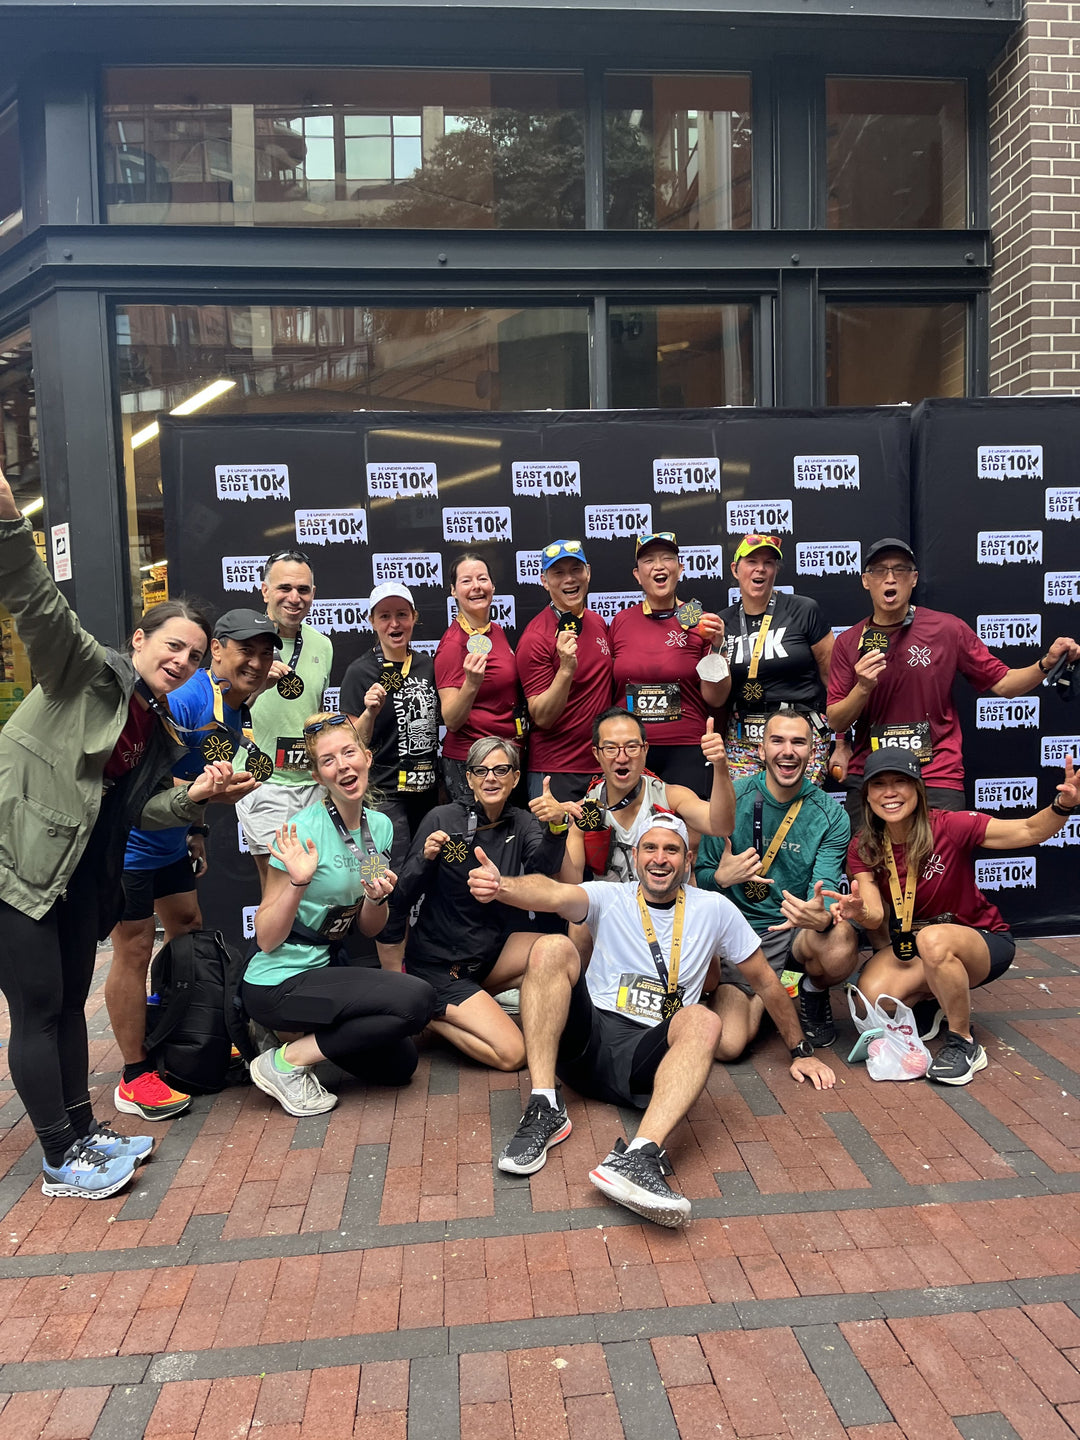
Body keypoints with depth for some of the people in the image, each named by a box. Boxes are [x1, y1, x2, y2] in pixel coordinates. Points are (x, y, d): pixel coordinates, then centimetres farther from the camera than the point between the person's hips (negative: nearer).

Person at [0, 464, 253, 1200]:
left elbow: (138, 806, 9)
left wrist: (196, 796, -8)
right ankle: (62, 1159, 13)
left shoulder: (159, 730, 11)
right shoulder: (85, 670, -9)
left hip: (81, 873, 8)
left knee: (70, 1002, 18)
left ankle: (85, 1130, 32)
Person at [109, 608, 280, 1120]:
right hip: (126, 836, -10)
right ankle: (135, 1080, 12)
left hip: (171, 841, 10)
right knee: (134, 949, -1)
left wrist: (198, 832, 14)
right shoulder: (185, 698, -26)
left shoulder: (239, 713, 4)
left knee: (190, 933, 18)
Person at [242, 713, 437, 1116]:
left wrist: (377, 898, -13)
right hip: (277, 983, -7)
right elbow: (266, 939, -17)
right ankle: (287, 1060, -9)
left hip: (326, 968, 8)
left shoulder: (379, 826, 1)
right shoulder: (304, 831, -19)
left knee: (398, 1065, 9)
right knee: (416, 999, -22)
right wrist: (298, 882, -31)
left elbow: (368, 929, 8)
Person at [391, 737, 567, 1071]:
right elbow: (401, 900, -10)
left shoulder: (521, 824, 1)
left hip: (494, 950, 5)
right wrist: (425, 858, -28)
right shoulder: (442, 819, -10)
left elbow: (543, 865, -23)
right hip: (439, 963, -5)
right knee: (512, 1054, -19)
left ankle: (474, 1000, 1)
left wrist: (555, 828, -43)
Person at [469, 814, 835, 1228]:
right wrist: (501, 885, -37)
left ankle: (636, 1157, -48)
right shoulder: (610, 899, 7)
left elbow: (765, 981, 20)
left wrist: (801, 1051, 24)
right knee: (552, 948, -22)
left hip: (646, 1056, 0)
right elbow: (553, 894, -16)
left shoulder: (714, 910, 11)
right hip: (588, 1038, 1)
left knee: (704, 1022, -31)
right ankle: (545, 1110, -25)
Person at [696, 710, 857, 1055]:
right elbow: (699, 875, 0)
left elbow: (824, 890, -12)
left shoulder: (831, 816, -2)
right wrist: (720, 877, -24)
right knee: (726, 1045, -21)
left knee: (840, 945, -36)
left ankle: (814, 991, 4)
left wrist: (821, 915, -37)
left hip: (797, 932, 1)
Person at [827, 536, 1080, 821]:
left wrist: (1047, 663, -13)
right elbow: (836, 722, 0)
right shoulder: (848, 643, 2)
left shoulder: (948, 629, -1)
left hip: (938, 780, -2)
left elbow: (1002, 683, 3)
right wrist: (862, 688, -17)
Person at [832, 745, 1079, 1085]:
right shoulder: (863, 848, -11)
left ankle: (964, 1044, -16)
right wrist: (859, 912, -44)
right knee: (873, 994, -28)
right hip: (911, 946, 4)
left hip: (984, 941, -3)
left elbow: (1030, 830, -23)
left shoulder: (948, 827, -21)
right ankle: (931, 1003, 10)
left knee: (933, 939, -40)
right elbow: (877, 917, -19)